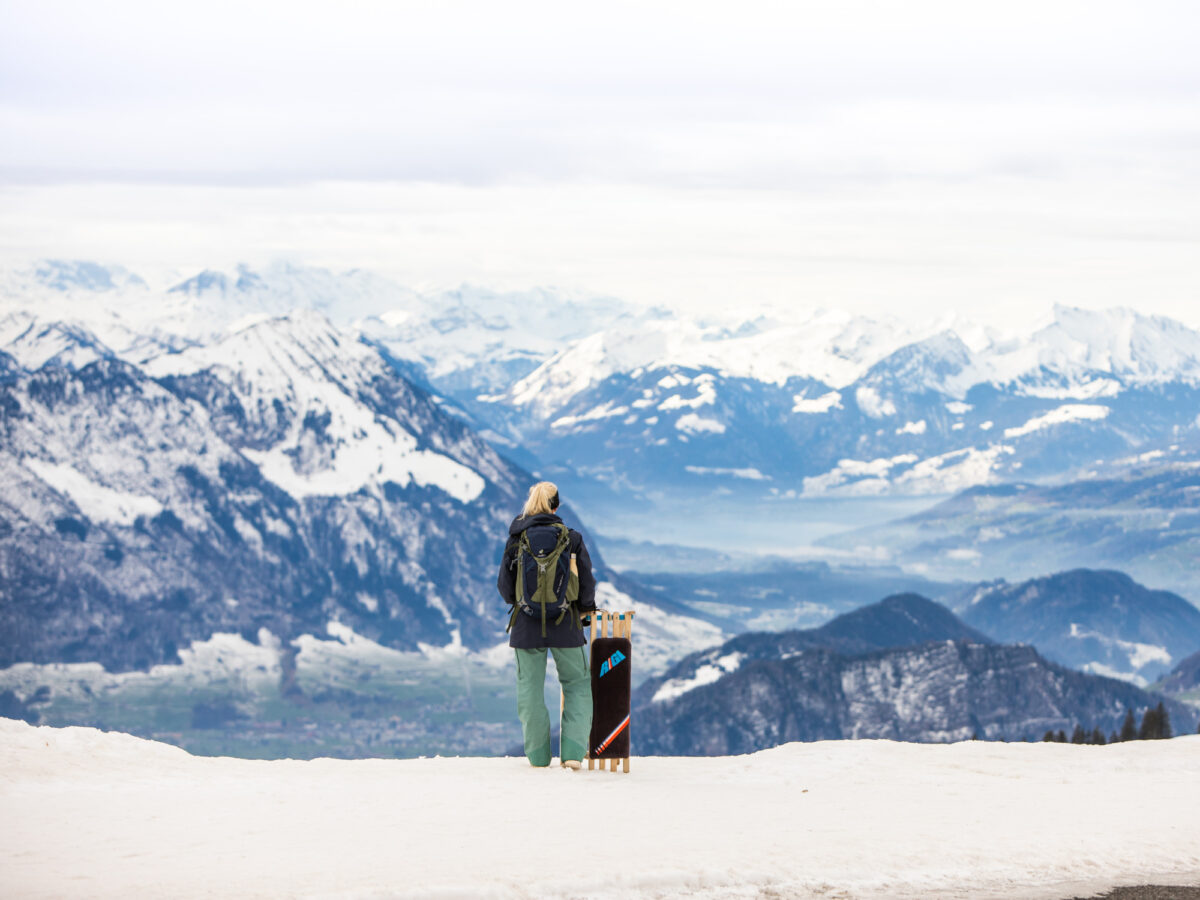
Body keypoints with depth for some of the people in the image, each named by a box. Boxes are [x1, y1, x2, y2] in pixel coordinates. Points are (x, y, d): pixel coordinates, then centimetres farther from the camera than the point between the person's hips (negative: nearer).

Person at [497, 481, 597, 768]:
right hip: (565, 625, 0)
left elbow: (505, 586, 2)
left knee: (530, 687, 12)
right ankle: (572, 750, 1)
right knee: (578, 683, 13)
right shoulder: (571, 539, -6)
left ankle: (538, 753, 14)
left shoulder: (516, 540, -4)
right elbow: (586, 584, -3)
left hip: (527, 624, 0)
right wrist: (585, 608, 18)